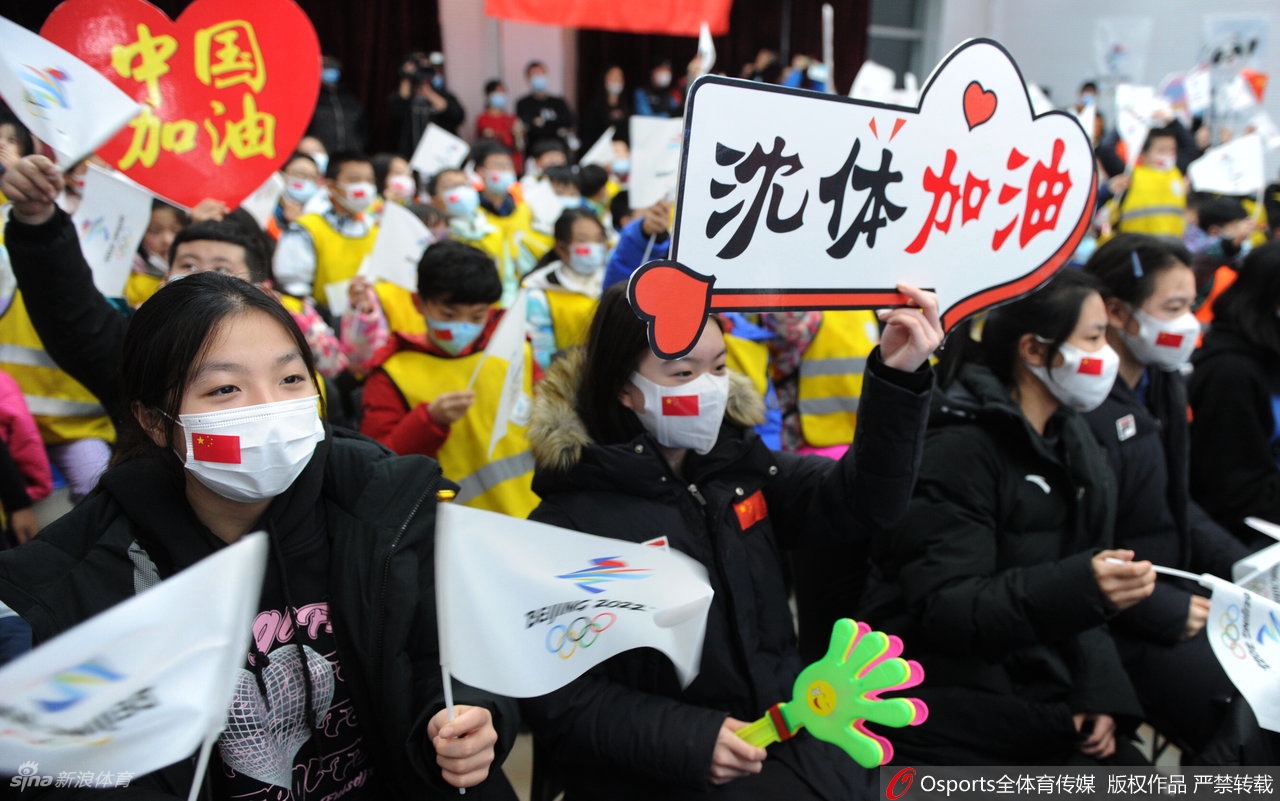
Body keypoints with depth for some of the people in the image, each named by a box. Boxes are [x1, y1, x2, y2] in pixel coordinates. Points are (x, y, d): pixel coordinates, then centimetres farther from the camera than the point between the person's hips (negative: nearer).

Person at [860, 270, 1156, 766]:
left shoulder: (1071, 440, 9)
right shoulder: (958, 446, -16)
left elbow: (1073, 594, 9)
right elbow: (944, 608, -22)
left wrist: (1098, 690, -6)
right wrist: (1079, 586, -34)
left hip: (1037, 697, 7)